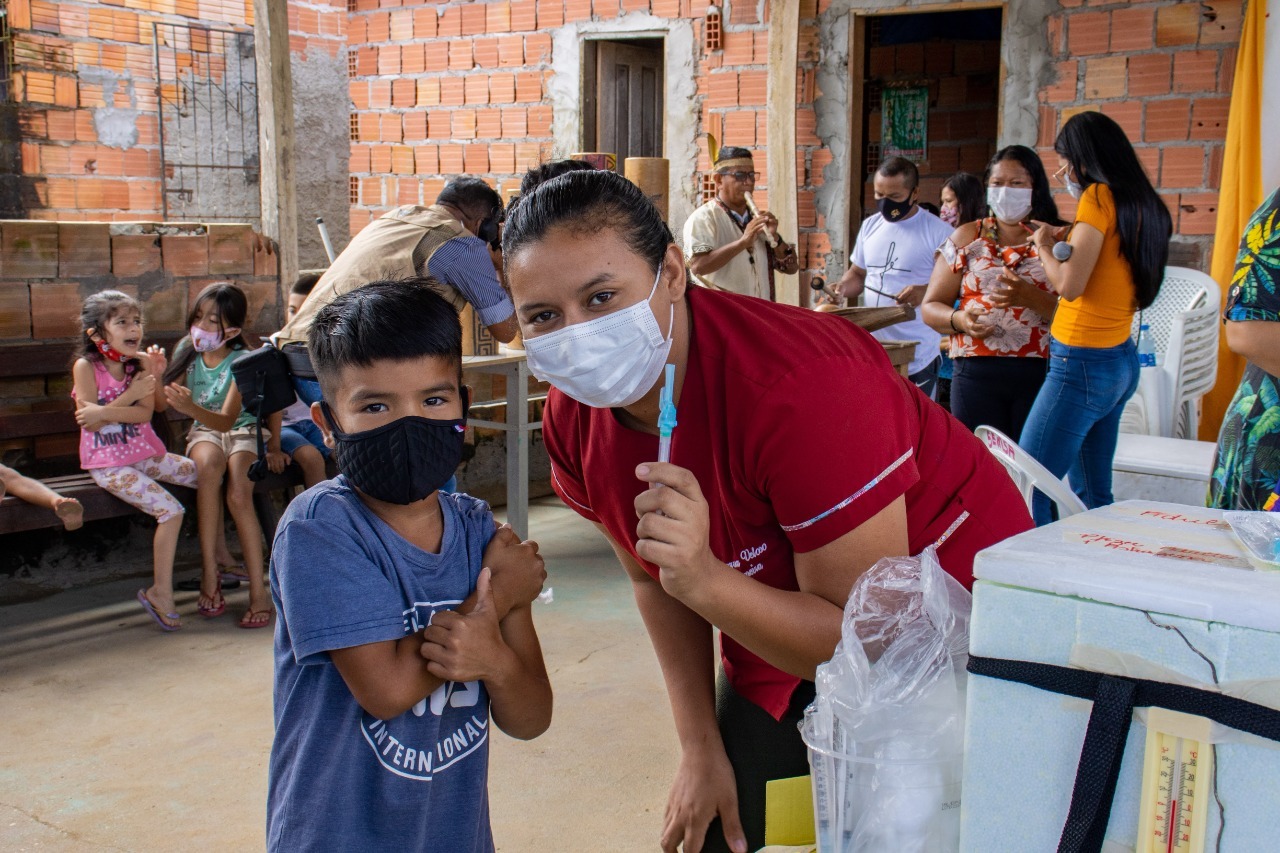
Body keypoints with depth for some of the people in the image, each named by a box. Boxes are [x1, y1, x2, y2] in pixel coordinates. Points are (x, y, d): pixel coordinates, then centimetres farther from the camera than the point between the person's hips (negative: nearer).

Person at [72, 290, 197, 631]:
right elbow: (89, 421, -17)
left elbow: (145, 414, -9)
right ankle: (161, 592, -11)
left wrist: (104, 411, -23)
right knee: (171, 510, -22)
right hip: (108, 463, -6)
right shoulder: (86, 367, -10)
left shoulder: (139, 365, 4)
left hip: (144, 453, 6)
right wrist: (130, 395, -19)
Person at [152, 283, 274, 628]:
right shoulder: (187, 351, -1)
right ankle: (209, 574, -32)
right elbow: (162, 404, 1)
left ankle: (258, 592, -27)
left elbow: (226, 419, -27)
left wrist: (192, 408, -45)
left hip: (242, 431, -2)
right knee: (209, 462, -35)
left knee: (239, 493, -31)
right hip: (203, 432, 2)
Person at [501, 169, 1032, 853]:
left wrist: (704, 580, -46)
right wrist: (701, 749, -1)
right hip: (780, 626, 6)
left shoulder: (798, 386, -36)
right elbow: (654, 580, 2)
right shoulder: (572, 418, -15)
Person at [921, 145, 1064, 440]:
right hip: (977, 372, 1)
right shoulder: (966, 238, 13)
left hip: (1040, 374, -1)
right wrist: (960, 320, -11)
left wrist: (1028, 296, -19)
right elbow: (931, 307, 10)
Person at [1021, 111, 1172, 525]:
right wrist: (1070, 242, 13)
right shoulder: (1141, 203, 12)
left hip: (1082, 363, -9)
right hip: (1121, 361, 9)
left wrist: (1044, 246, -1)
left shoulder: (1099, 197, -12)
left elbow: (1069, 286, -17)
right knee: (1093, 496, 14)